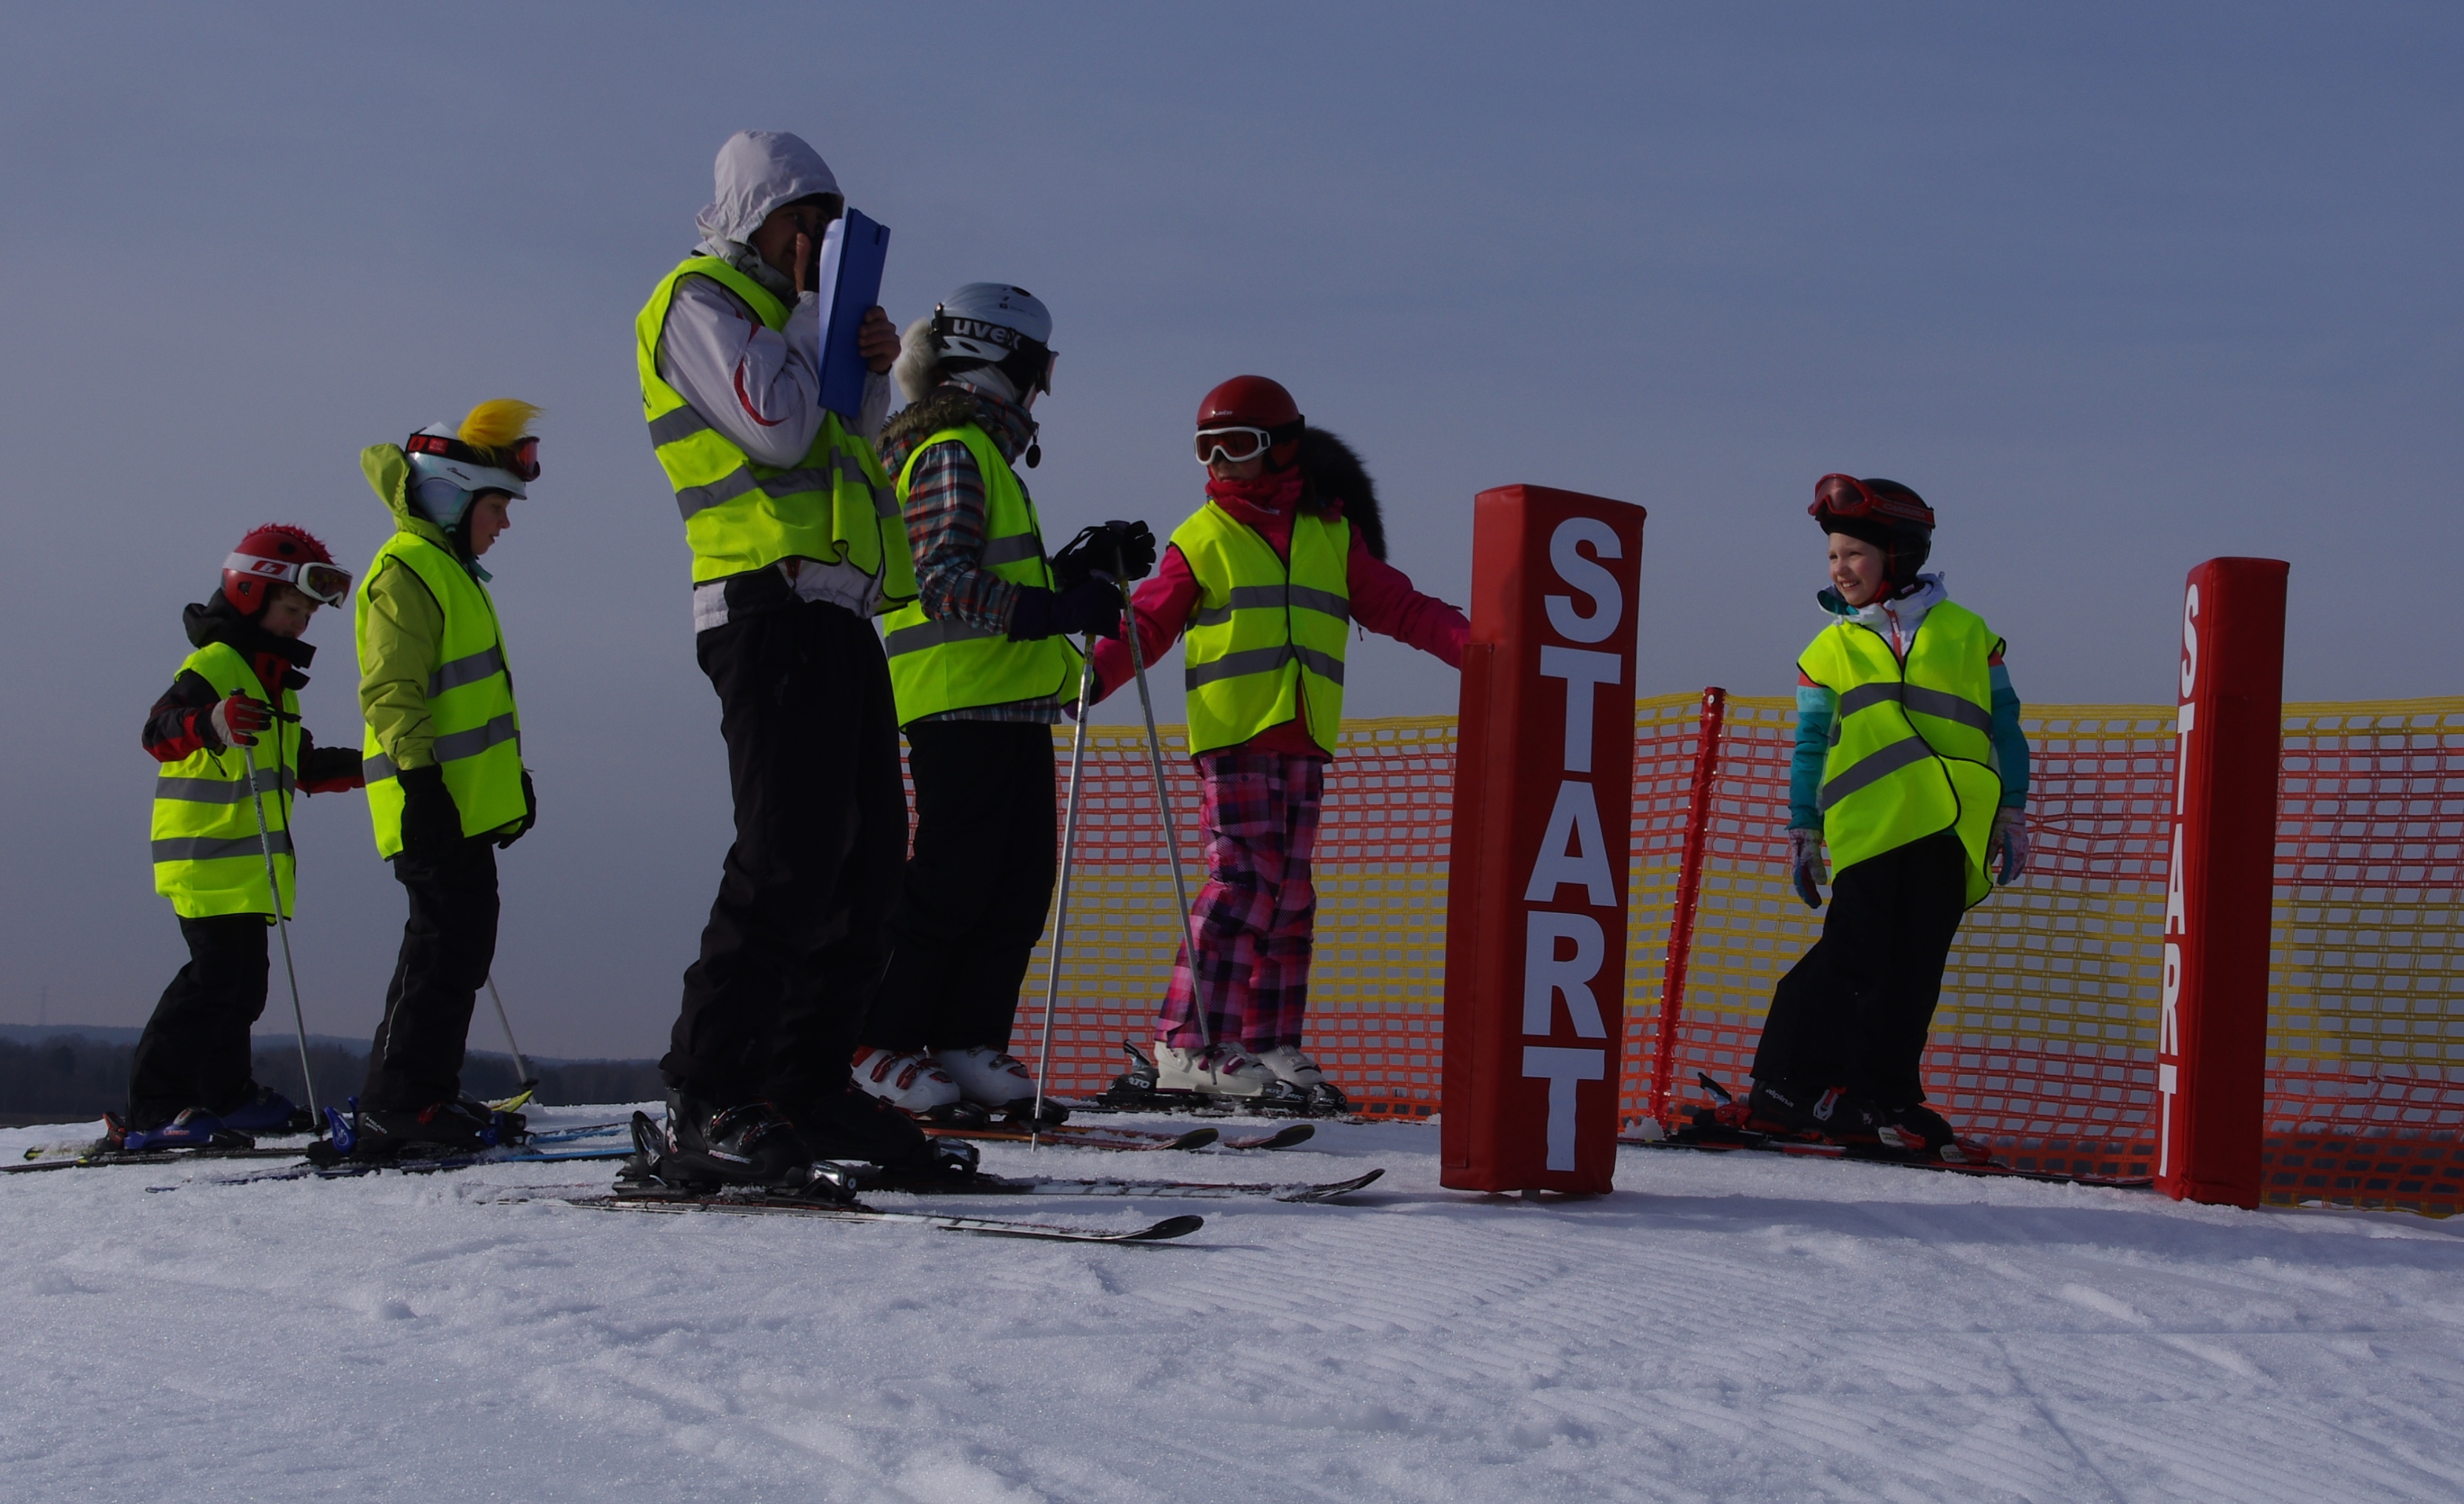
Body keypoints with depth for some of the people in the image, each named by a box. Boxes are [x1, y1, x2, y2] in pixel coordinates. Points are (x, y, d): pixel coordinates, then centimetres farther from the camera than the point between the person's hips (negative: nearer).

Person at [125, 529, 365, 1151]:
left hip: (250, 864, 9)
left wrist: (365, 766, 22)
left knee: (243, 981, 11)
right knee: (214, 977, -13)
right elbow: (159, 732, -26)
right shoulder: (213, 665, -10)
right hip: (208, 859, -9)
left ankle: (228, 1097, 20)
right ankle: (152, 1109, -8)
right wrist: (212, 723, -46)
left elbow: (300, 768, 31)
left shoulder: (274, 678, 22)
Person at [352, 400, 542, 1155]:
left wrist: (511, 781, 28)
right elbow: (391, 691, -17)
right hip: (435, 807, -10)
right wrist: (419, 781, -24)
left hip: (466, 803, 10)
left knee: (459, 946, 12)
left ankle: (423, 1095, 17)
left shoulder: (451, 570, 22)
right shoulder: (406, 571, -10)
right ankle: (400, 1105, -10)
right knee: (447, 944, -11)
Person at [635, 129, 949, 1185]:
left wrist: (872, 370, 10)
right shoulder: (700, 299, 1)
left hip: (838, 613, 10)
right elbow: (775, 428, -14)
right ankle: (706, 1103, -18)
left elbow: (846, 443, 27)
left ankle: (808, 1085, 12)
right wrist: (812, 311, -2)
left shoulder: (784, 310, 29)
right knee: (790, 856, -18)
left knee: (867, 850, 8)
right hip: (773, 605, -10)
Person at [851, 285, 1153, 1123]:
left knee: (1018, 883, 6)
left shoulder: (983, 451, 23)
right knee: (951, 881, -8)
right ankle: (876, 1049, -2)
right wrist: (1054, 609, -27)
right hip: (962, 703, -10)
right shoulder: (952, 453, -9)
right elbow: (945, 587, -19)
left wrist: (1084, 565, 14)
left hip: (1011, 707, 10)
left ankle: (967, 1044, 10)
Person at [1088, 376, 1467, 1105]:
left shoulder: (1333, 535, 15)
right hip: (1233, 740, -4)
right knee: (1243, 880, -15)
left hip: (1303, 743, 4)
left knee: (1288, 893, 5)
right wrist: (1092, 675, -13)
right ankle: (1188, 1044, -14)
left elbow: (1399, 607, 15)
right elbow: (1147, 623, 3)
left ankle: (1269, 1044, 12)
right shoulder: (1200, 540, 7)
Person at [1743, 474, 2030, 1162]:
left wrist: (2013, 810, 8)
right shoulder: (1830, 649, 12)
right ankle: (1788, 1088, -3)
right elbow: (1811, 746, 14)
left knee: (1913, 974, 5)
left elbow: (2003, 725, 14)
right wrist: (1802, 833, 9)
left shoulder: (1966, 633, 12)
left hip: (1952, 830, 2)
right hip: (1870, 824, -1)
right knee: (1852, 958, -10)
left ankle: (1885, 1099, 13)